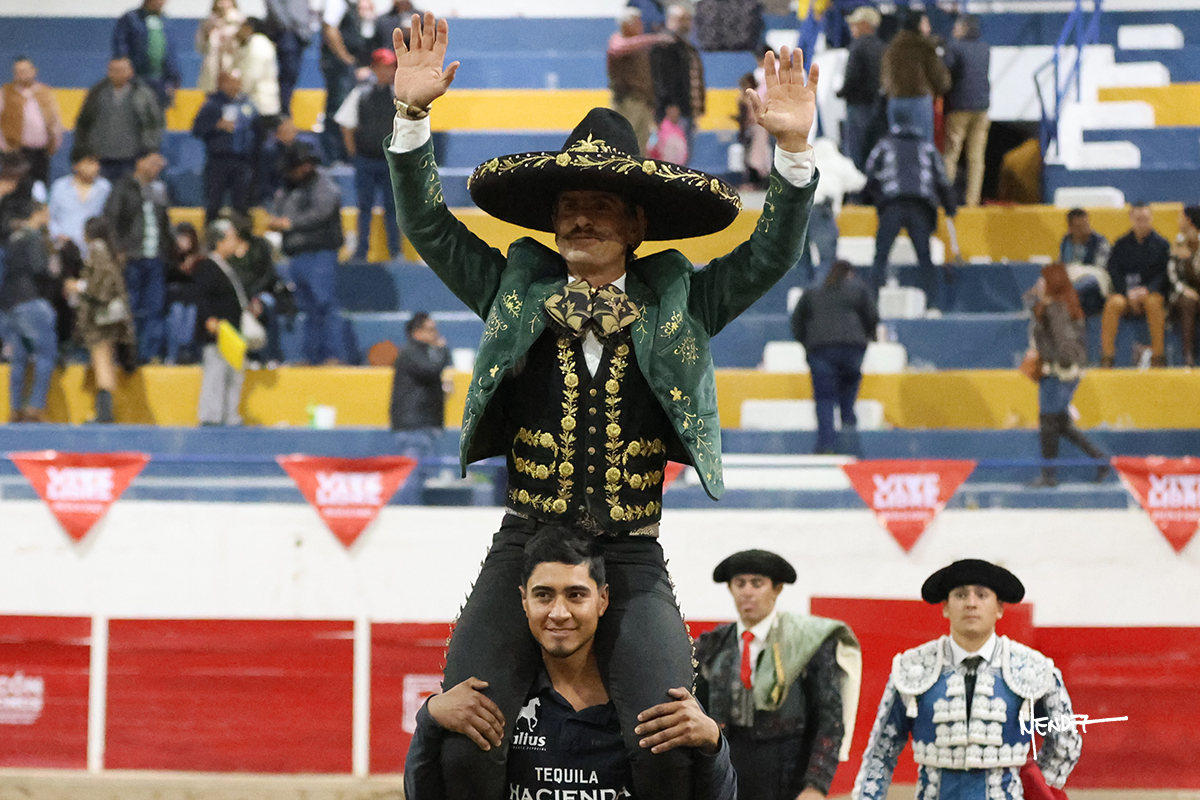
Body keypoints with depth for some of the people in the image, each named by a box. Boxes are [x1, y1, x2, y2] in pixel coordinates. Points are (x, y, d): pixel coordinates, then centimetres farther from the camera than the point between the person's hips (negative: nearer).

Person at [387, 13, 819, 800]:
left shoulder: (676, 304, 7)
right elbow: (427, 224, 8)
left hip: (632, 561, -1)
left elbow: (773, 253, 1)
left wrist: (795, 148, -13)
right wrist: (414, 114, -4)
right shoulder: (517, 290, 10)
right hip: (524, 551, 1)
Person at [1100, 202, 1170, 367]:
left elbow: (1164, 274, 0)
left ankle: (1157, 356, -31)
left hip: (1152, 293, -1)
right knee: (1114, 303, -33)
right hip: (1124, 292, 1)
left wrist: (1147, 290, -17)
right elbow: (1114, 272, 2)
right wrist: (1128, 292, -14)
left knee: (1153, 302, -37)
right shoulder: (1121, 245, 11)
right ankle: (1107, 356, -30)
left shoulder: (1161, 244, 8)